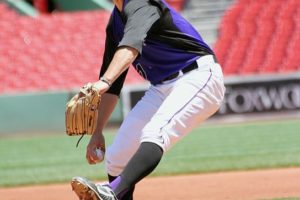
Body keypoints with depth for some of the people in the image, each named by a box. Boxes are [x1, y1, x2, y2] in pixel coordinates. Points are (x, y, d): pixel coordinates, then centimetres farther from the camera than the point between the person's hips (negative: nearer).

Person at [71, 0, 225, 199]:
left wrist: (103, 82, -51)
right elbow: (113, 86, 17)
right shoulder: (116, 21, 11)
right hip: (161, 87, 10)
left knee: (155, 134, -34)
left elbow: (130, 47, -36)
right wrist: (97, 132, 13)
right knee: (117, 158, 3)